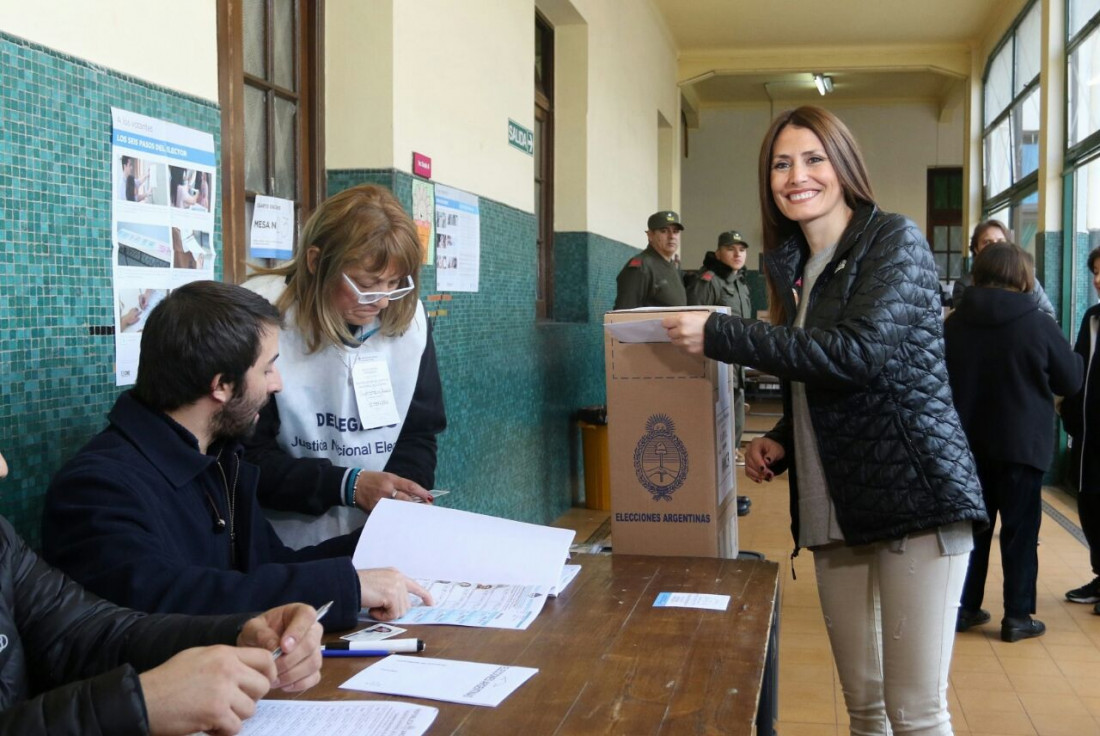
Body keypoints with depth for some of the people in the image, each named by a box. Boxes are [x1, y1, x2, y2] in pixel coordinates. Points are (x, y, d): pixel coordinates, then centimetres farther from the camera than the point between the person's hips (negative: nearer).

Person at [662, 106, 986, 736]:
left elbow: (859, 353, -22)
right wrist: (780, 442, 5)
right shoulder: (794, 265, 14)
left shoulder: (894, 240, -6)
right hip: (836, 506, 7)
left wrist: (718, 333, -19)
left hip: (915, 495, -7)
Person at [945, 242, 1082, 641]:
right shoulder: (1038, 325, -13)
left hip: (967, 443, 4)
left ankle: (964, 607, 20)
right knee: (1020, 529, 6)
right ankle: (1017, 616, 11)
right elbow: (1070, 381, -2)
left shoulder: (953, 324, -4)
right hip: (1022, 444, -3)